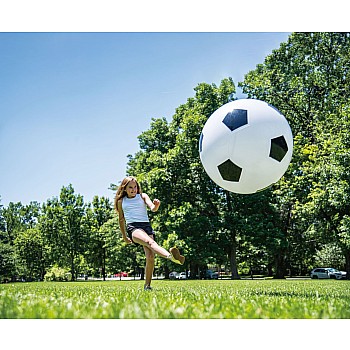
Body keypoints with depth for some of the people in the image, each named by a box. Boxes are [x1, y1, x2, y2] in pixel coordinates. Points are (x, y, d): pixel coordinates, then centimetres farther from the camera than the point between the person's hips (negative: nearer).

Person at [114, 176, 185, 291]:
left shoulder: (143, 196, 16)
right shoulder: (121, 201, 18)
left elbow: (152, 208, 0)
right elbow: (121, 219, 28)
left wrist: (156, 205, -24)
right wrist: (124, 236, 31)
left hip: (146, 225, 2)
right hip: (132, 227, -2)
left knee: (150, 256, -16)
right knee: (150, 242, -34)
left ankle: (147, 285, -4)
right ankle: (170, 256, -63)